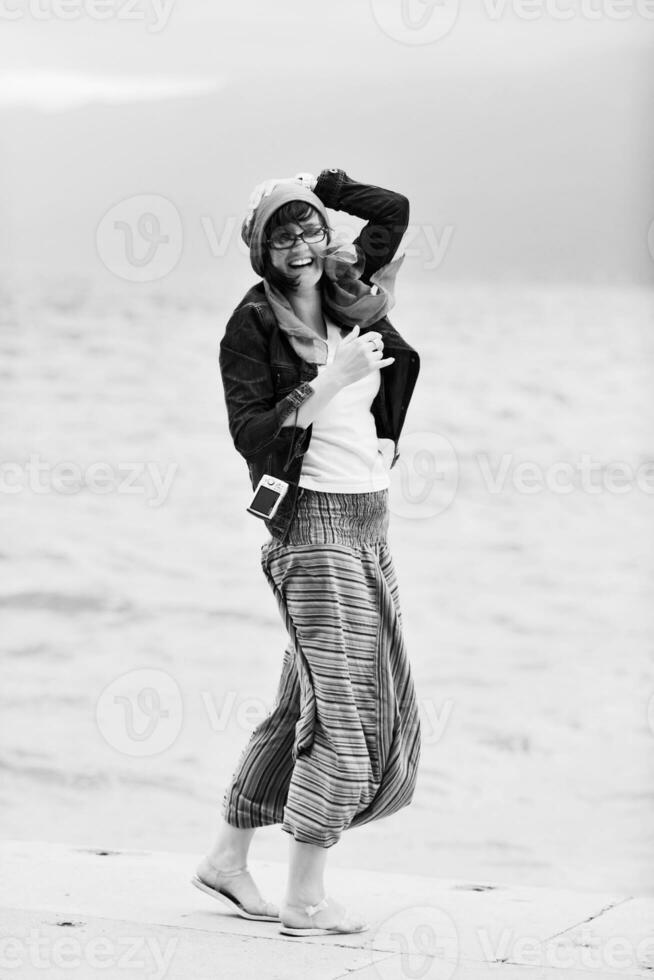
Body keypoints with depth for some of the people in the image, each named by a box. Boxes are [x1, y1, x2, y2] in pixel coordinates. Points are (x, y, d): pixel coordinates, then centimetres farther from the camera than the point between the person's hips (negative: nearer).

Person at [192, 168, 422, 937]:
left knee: (305, 707, 12)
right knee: (344, 709, -11)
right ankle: (306, 901, -7)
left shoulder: (347, 294, 9)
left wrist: (316, 188, 12)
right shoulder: (252, 327, -7)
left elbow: (395, 208, 20)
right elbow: (253, 436, -14)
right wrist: (329, 382, -20)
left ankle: (228, 859, 24)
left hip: (369, 523, 7)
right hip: (312, 525, -7)